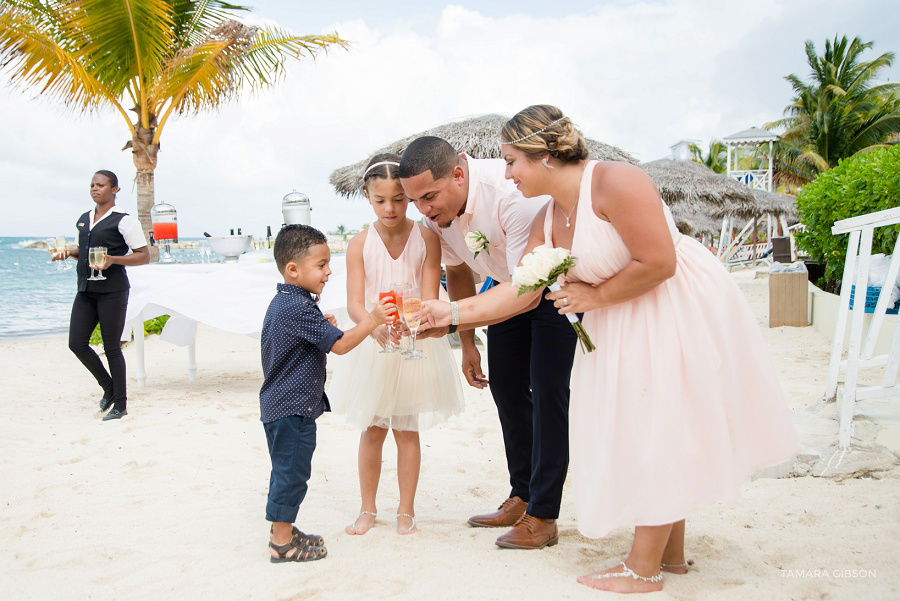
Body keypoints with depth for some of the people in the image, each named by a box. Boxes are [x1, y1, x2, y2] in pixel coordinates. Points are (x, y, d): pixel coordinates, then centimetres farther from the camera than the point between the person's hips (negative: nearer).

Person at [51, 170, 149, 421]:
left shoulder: (123, 220, -5)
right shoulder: (84, 219, 15)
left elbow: (144, 256, -8)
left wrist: (112, 259, -21)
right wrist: (68, 253, 7)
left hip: (112, 290, -7)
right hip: (86, 290, 7)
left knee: (111, 347, -3)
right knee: (77, 343, 0)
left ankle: (120, 404, 9)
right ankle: (108, 386, 21)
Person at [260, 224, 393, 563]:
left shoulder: (282, 303, 12)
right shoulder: (300, 308, -21)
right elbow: (341, 345, -22)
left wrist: (323, 328, 11)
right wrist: (372, 321, -16)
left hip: (279, 405, 11)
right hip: (293, 408, -11)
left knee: (286, 471, 19)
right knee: (291, 473, -2)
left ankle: (282, 532, 30)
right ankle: (282, 544, 7)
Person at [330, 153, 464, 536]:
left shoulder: (426, 238, -8)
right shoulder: (360, 243, -6)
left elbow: (429, 299, -11)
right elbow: (354, 303, -13)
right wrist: (374, 327, -34)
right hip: (373, 345, 1)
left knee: (407, 430, 8)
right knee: (372, 430, 10)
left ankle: (406, 510, 22)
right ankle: (368, 508, 25)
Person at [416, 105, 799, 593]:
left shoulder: (615, 182, -23)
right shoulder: (547, 222, 3)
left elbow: (659, 263, -26)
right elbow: (519, 291, 2)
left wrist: (593, 297, -16)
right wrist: (451, 312, -3)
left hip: (680, 311, -9)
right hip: (623, 327, 9)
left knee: (657, 433, -4)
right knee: (641, 433, 13)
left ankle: (643, 568, 6)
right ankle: (671, 552, 27)